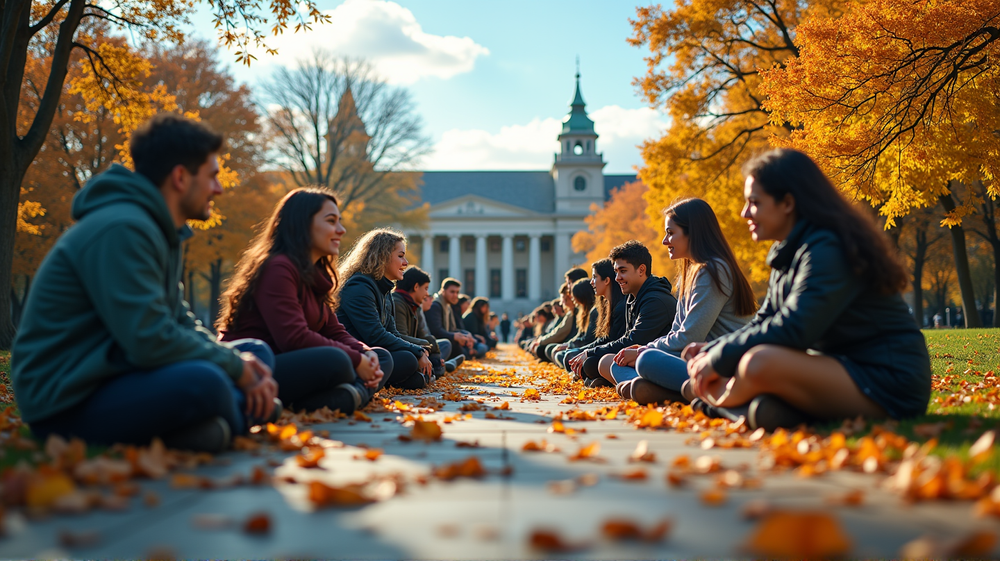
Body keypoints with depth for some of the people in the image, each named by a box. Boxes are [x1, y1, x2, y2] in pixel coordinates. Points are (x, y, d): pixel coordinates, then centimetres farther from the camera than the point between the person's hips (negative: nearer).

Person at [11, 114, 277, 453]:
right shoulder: (122, 230, -21)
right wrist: (236, 367, -16)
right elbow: (149, 340, -28)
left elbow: (179, 320, 14)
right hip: (68, 405, -10)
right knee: (203, 384, -35)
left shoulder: (161, 231, 12)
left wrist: (243, 362, -4)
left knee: (257, 353, 8)